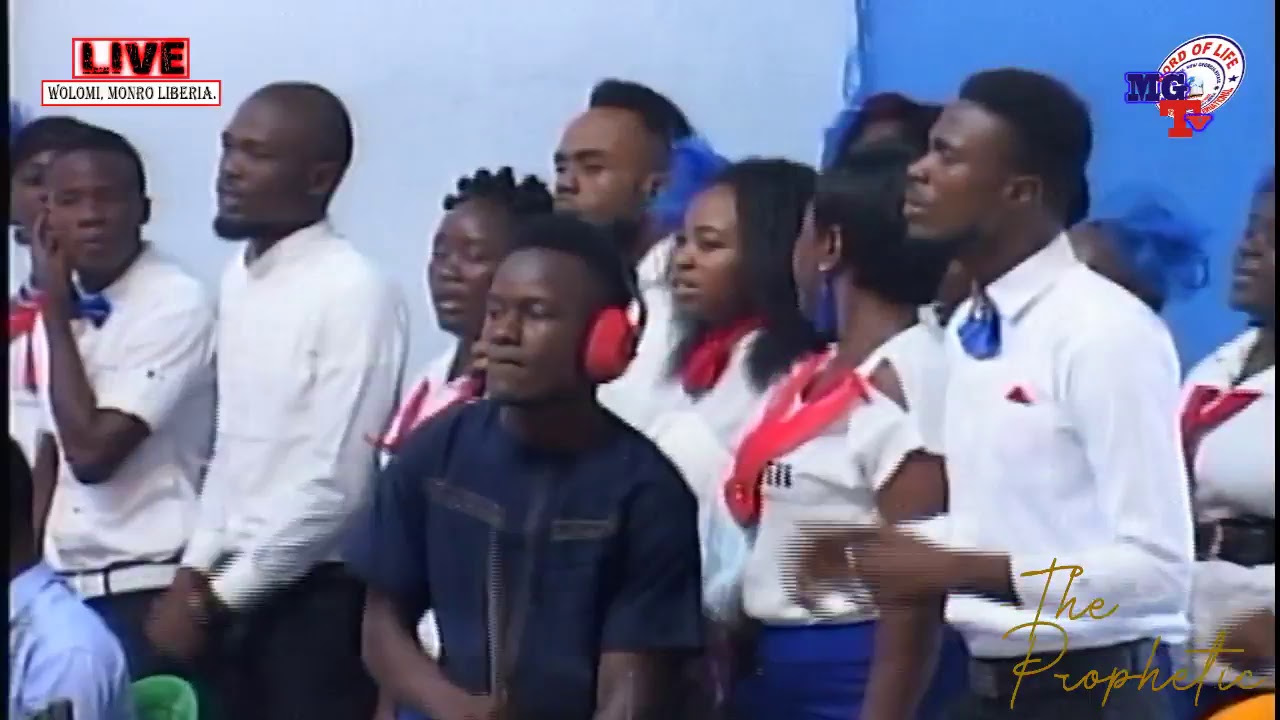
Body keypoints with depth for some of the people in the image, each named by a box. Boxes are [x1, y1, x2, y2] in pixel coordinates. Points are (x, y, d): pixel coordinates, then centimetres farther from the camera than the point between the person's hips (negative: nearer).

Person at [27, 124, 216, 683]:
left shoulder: (177, 303, -13)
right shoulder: (63, 306, 9)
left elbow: (91, 451, -19)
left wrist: (56, 312, -12)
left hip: (147, 592, -7)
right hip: (68, 584, 7)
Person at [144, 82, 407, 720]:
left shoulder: (354, 291, -15)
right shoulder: (238, 278, 9)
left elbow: (333, 485, -18)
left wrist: (216, 599, -12)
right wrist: (196, 571, 6)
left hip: (317, 600, -7)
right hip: (237, 595, 7)